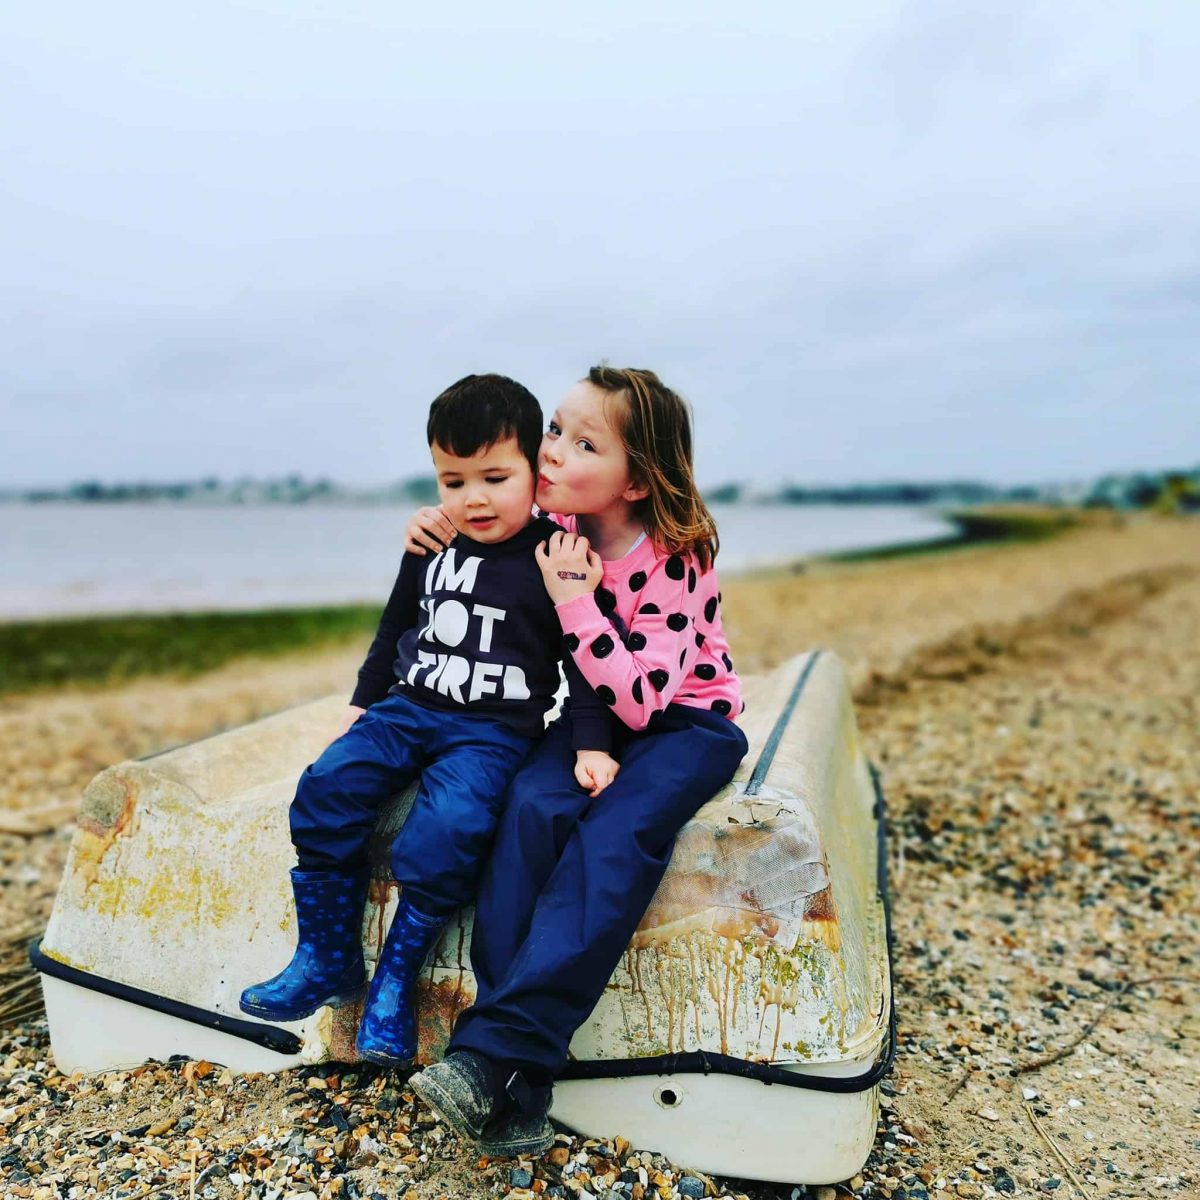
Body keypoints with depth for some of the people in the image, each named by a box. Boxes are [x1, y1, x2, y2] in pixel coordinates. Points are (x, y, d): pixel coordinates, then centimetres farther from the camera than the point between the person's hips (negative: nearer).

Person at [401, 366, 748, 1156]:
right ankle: (516, 1092, -25)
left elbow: (640, 701, -27)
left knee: (615, 837, -32)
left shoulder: (675, 560, -22)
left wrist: (575, 601, -33)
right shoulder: (557, 532, -7)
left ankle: (495, 1049, -26)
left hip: (686, 720, -4)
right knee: (531, 807, -26)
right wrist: (438, 539, -8)